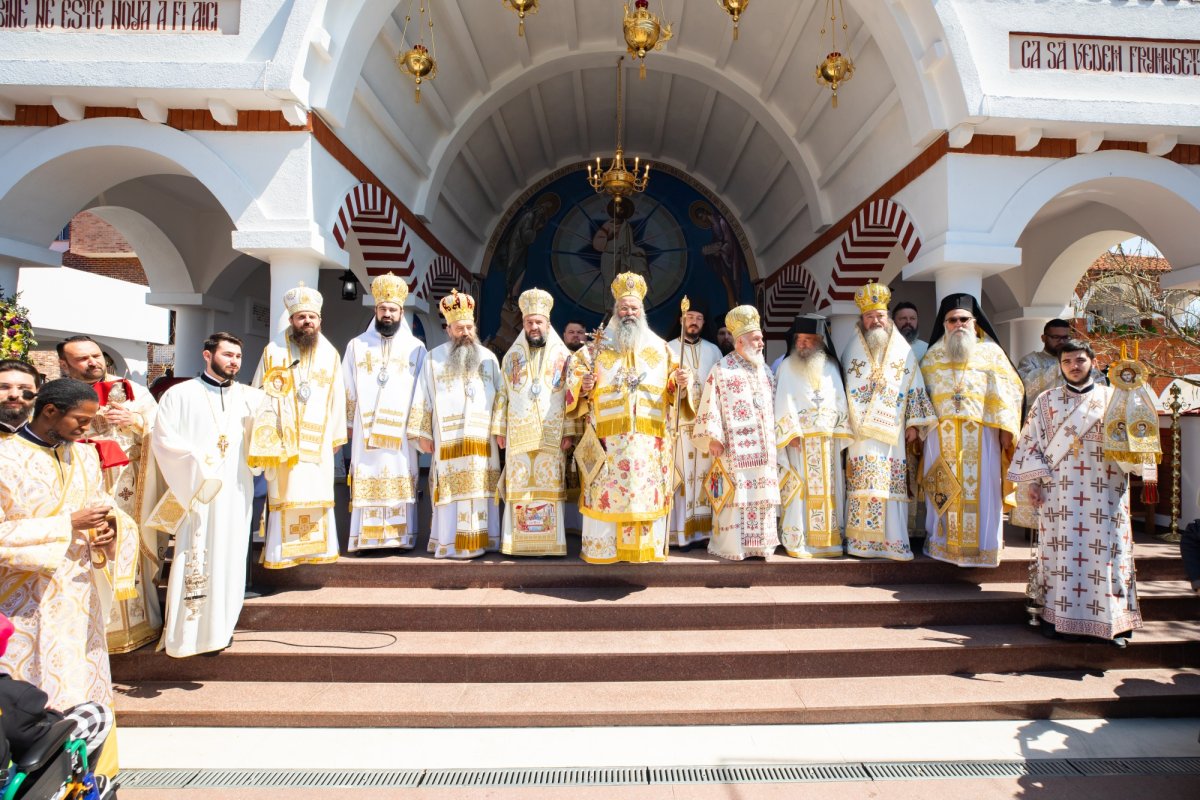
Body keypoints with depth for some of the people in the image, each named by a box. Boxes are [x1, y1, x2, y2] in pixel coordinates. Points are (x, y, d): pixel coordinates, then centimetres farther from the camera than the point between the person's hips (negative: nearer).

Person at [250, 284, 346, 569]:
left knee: (317, 494, 5)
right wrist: (262, 436, -3)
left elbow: (337, 397, 9)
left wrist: (335, 436, 8)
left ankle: (318, 547, 14)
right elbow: (259, 395, 0)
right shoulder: (274, 351, 1)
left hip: (318, 441, 2)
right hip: (282, 440, -2)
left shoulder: (330, 354, 7)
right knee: (283, 494, 0)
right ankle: (281, 551, 8)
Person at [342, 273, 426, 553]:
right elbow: (348, 389, 11)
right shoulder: (357, 345, 11)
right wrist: (347, 423, 6)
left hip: (402, 431, 0)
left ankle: (401, 537, 7)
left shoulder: (416, 348, 7)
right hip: (366, 430, 1)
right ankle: (366, 538, 4)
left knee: (401, 483, -1)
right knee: (366, 482, -1)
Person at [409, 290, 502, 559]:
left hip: (482, 439, 2)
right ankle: (450, 543, 2)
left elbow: (501, 397, 10)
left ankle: (480, 540, 10)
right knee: (451, 489, -3)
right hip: (448, 440, -2)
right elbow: (423, 398, 3)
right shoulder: (434, 358, 6)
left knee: (480, 489, 2)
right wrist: (423, 433, -3)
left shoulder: (488, 358, 11)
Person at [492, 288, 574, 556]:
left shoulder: (562, 355, 6)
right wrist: (499, 429, 4)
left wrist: (569, 431, -5)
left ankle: (551, 541, 5)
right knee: (519, 485, 0)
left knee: (550, 484, -2)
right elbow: (502, 393, 10)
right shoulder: (512, 355, 12)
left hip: (552, 433, -1)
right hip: (519, 432, 1)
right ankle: (517, 541, 6)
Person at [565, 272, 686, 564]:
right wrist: (583, 385, -14)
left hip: (649, 438, 1)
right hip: (608, 437, -1)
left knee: (648, 490, 0)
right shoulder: (597, 347, 11)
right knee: (605, 491, -3)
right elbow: (576, 369, 8)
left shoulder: (660, 348, 14)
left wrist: (679, 382, -6)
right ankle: (602, 547, 5)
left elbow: (670, 385, 16)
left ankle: (647, 546, 10)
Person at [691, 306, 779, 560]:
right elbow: (710, 407, -8)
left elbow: (774, 407, 21)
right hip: (734, 449, -6)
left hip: (763, 449, 6)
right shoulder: (721, 371, -3)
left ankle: (759, 543, 15)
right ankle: (732, 546, 1)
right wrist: (713, 438, -16)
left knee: (762, 497, 6)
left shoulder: (765, 371, 17)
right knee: (735, 496, -6)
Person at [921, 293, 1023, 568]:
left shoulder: (991, 352, 9)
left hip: (981, 433, -1)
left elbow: (1007, 391, 3)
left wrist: (1006, 429, -5)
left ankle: (983, 544, 8)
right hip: (941, 433, 1)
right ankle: (940, 540, 13)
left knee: (982, 489, -1)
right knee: (943, 489, 3)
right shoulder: (933, 355, 14)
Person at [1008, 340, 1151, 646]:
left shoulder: (1113, 398, 10)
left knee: (1105, 549, 0)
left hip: (1104, 493, 1)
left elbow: (1132, 441, 5)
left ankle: (1111, 619, 10)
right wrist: (1032, 481, -1)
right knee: (1060, 548, 0)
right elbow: (1030, 441, 7)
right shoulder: (1047, 400, 10)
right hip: (1059, 493, 0)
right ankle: (1056, 615, 9)